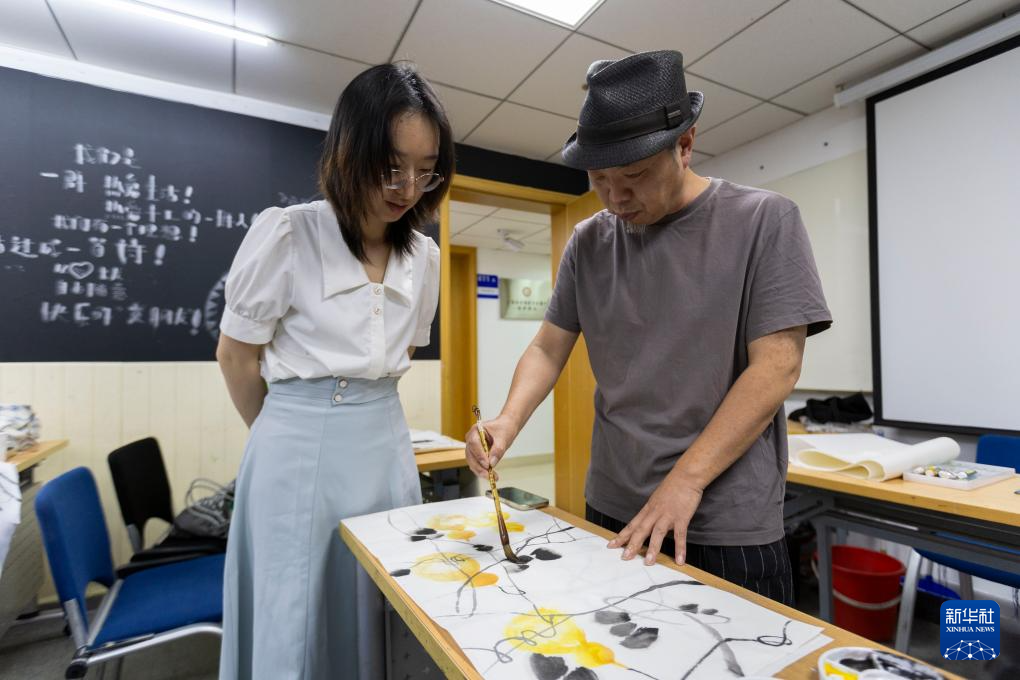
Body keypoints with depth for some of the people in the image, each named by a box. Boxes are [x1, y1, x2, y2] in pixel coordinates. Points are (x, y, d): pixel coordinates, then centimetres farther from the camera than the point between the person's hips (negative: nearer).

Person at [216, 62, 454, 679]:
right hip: (299, 449, -4)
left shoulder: (424, 256, 2)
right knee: (292, 625, 12)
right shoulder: (286, 233, -12)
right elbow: (237, 355, -2)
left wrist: (359, 411, 11)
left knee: (379, 623, 19)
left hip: (386, 443, 5)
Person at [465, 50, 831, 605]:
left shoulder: (764, 220, -7)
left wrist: (685, 480, -17)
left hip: (729, 523, -3)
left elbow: (776, 367, -12)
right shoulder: (588, 242, 3)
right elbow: (548, 349, 6)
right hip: (611, 512, 4)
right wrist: (508, 421, -12)